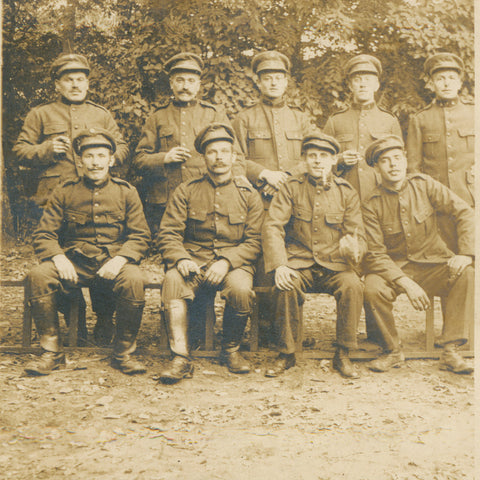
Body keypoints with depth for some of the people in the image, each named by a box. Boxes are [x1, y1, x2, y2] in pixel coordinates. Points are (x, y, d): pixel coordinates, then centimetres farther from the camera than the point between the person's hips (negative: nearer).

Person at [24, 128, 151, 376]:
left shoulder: (126, 192, 9)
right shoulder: (64, 192, 10)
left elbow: (140, 236, 4)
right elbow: (43, 235, 6)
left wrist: (119, 259, -16)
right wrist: (58, 257, -16)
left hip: (113, 262, -1)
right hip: (74, 263, 1)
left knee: (133, 280, -34)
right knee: (37, 276, -28)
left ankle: (123, 353, -13)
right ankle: (52, 351, -11)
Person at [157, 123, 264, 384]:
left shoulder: (248, 194, 10)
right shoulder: (186, 191, 10)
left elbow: (254, 241, 3)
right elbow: (168, 233, 4)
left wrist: (226, 261, -15)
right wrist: (180, 258, -17)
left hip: (234, 261, 0)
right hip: (194, 260, 0)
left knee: (241, 288, -33)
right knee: (173, 281, -33)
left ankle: (231, 350, -5)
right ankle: (181, 358, -29)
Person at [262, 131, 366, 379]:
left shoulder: (346, 192, 7)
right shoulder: (291, 187, 3)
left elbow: (357, 234, 2)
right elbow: (272, 226, -6)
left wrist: (352, 248, -25)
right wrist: (279, 265, -22)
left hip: (334, 264, 1)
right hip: (299, 262, -1)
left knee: (352, 285, -30)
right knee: (286, 287, -32)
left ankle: (342, 355, -11)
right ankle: (286, 354, -10)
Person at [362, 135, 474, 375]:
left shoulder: (423, 184, -2)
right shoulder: (372, 205, -6)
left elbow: (464, 213, -4)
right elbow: (376, 255, -11)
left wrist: (466, 254, -19)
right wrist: (406, 283, -24)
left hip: (434, 265, 1)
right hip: (395, 269, -1)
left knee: (467, 274, -27)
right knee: (372, 288, -31)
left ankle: (450, 351, -18)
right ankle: (393, 352, -7)